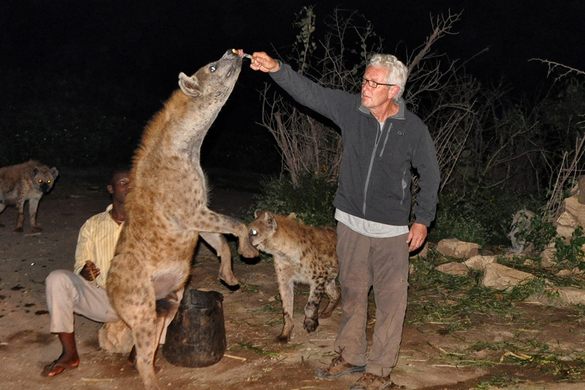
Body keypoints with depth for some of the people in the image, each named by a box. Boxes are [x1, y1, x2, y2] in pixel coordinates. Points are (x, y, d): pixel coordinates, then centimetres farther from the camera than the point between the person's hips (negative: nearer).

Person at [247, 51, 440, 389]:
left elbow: (430, 174, 0)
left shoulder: (414, 128, -11)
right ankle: (351, 355, 34)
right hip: (350, 222, 3)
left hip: (391, 230, -3)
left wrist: (423, 219, -1)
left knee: (390, 300, 4)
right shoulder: (350, 108, -6)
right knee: (352, 292, 16)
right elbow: (308, 91, -10)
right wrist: (276, 68, -25)